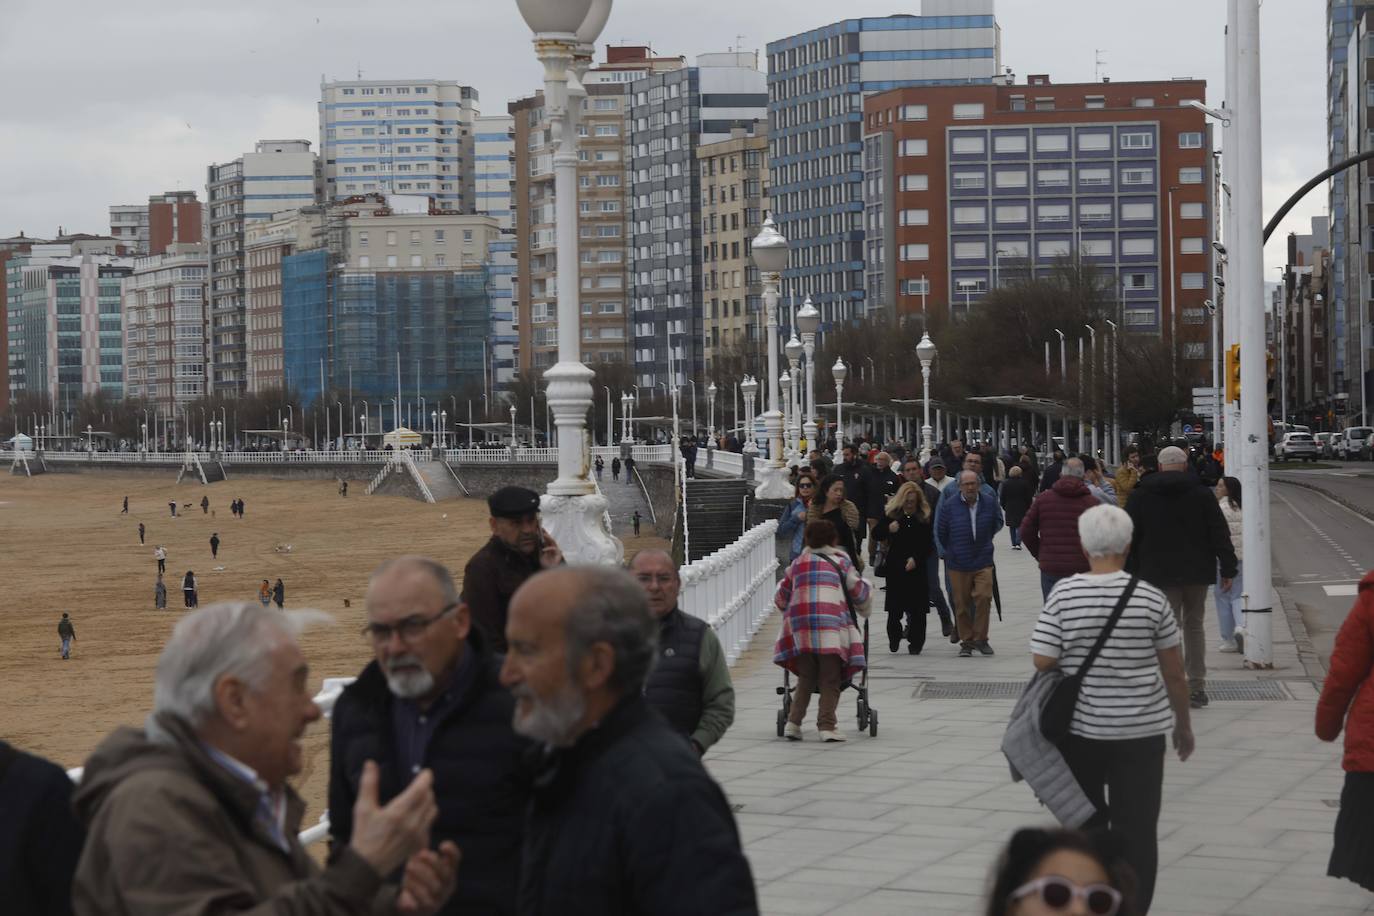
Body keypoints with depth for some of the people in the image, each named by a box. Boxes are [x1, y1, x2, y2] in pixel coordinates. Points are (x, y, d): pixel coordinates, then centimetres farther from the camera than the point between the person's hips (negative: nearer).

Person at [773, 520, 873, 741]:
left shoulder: (798, 563, 22)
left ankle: (793, 721, 3)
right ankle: (827, 725, -7)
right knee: (830, 680, 1)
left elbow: (781, 597, 27)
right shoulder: (840, 561, 14)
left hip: (799, 626, 3)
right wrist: (864, 611, 37)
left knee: (806, 679, 13)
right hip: (831, 626, -3)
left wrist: (790, 613, 46)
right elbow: (860, 593, 16)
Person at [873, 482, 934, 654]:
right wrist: (888, 529, -14)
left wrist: (916, 559, -11)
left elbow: (930, 544, 2)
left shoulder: (926, 516, 0)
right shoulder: (890, 513, 2)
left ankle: (916, 643, 8)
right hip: (895, 566, 1)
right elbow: (876, 534, 7)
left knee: (917, 608, -1)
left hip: (917, 567, -1)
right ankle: (894, 636, 24)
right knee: (895, 607, 1)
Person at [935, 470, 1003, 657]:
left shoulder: (989, 502, -1)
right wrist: (947, 552, 12)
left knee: (984, 597, -11)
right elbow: (940, 532, 7)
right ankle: (966, 642, 14)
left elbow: (998, 523, 19)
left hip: (983, 562, 1)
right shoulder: (949, 505, -7)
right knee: (961, 603, 3)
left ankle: (980, 638, 3)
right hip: (958, 564, -1)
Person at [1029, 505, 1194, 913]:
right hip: (1139, 730, -1)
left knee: (1084, 823, 17)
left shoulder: (1064, 594, -8)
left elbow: (1042, 662, -9)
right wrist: (1183, 724, 13)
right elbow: (1173, 672, 0)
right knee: (1136, 830, 5)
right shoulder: (1149, 597, -7)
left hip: (1079, 728, 1)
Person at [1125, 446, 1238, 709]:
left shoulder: (1141, 495, 2)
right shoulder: (1201, 493, 1)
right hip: (1197, 571, 1)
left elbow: (1130, 538, 3)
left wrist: (1131, 573, 8)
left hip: (1160, 573, -1)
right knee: (1195, 624, 14)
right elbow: (1220, 533, 0)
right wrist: (1228, 568, 4)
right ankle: (1197, 688, 15)